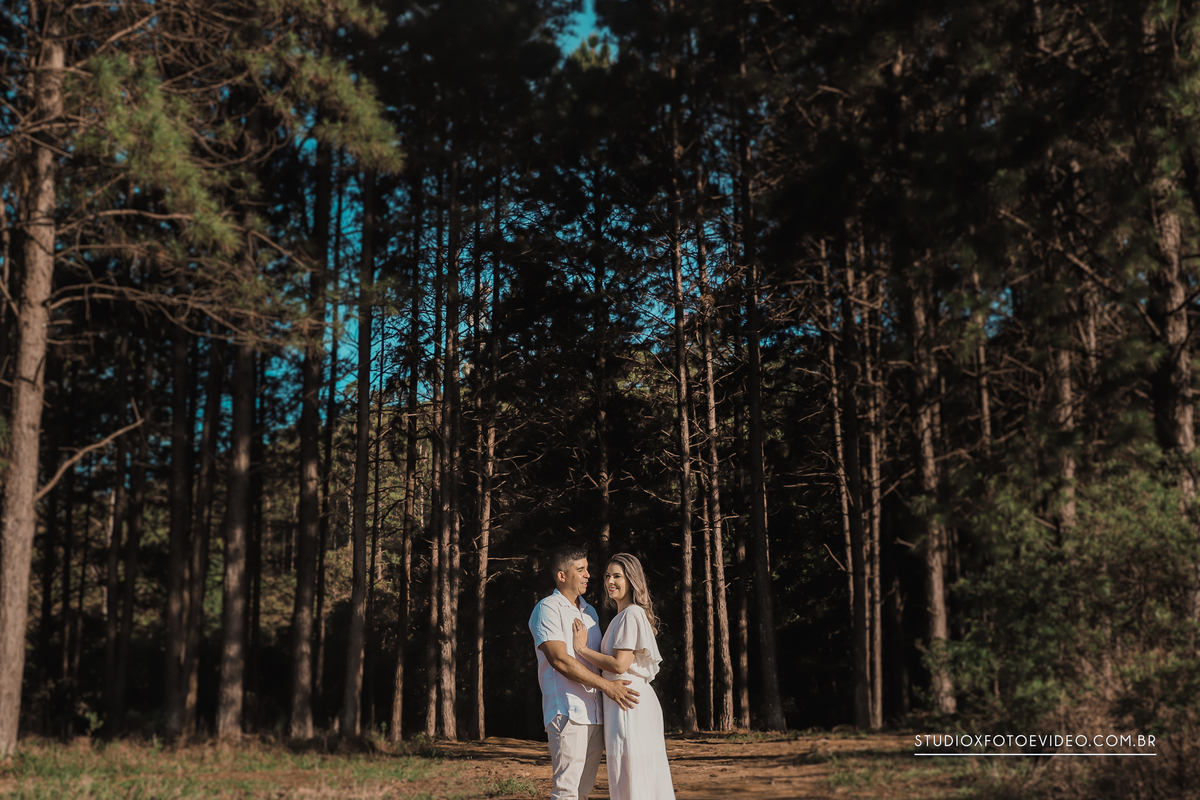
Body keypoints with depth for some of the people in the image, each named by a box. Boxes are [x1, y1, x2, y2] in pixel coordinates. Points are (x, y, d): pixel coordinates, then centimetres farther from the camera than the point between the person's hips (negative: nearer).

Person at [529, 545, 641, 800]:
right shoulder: (548, 609, -4)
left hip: (594, 713, 7)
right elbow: (560, 660, -14)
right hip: (567, 712, -7)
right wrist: (607, 685, -15)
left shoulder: (589, 611, 21)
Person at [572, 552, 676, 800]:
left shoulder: (631, 615, -12)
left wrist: (581, 649, -9)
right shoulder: (621, 616, 18)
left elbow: (619, 665, -18)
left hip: (628, 703, -10)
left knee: (631, 780, -7)